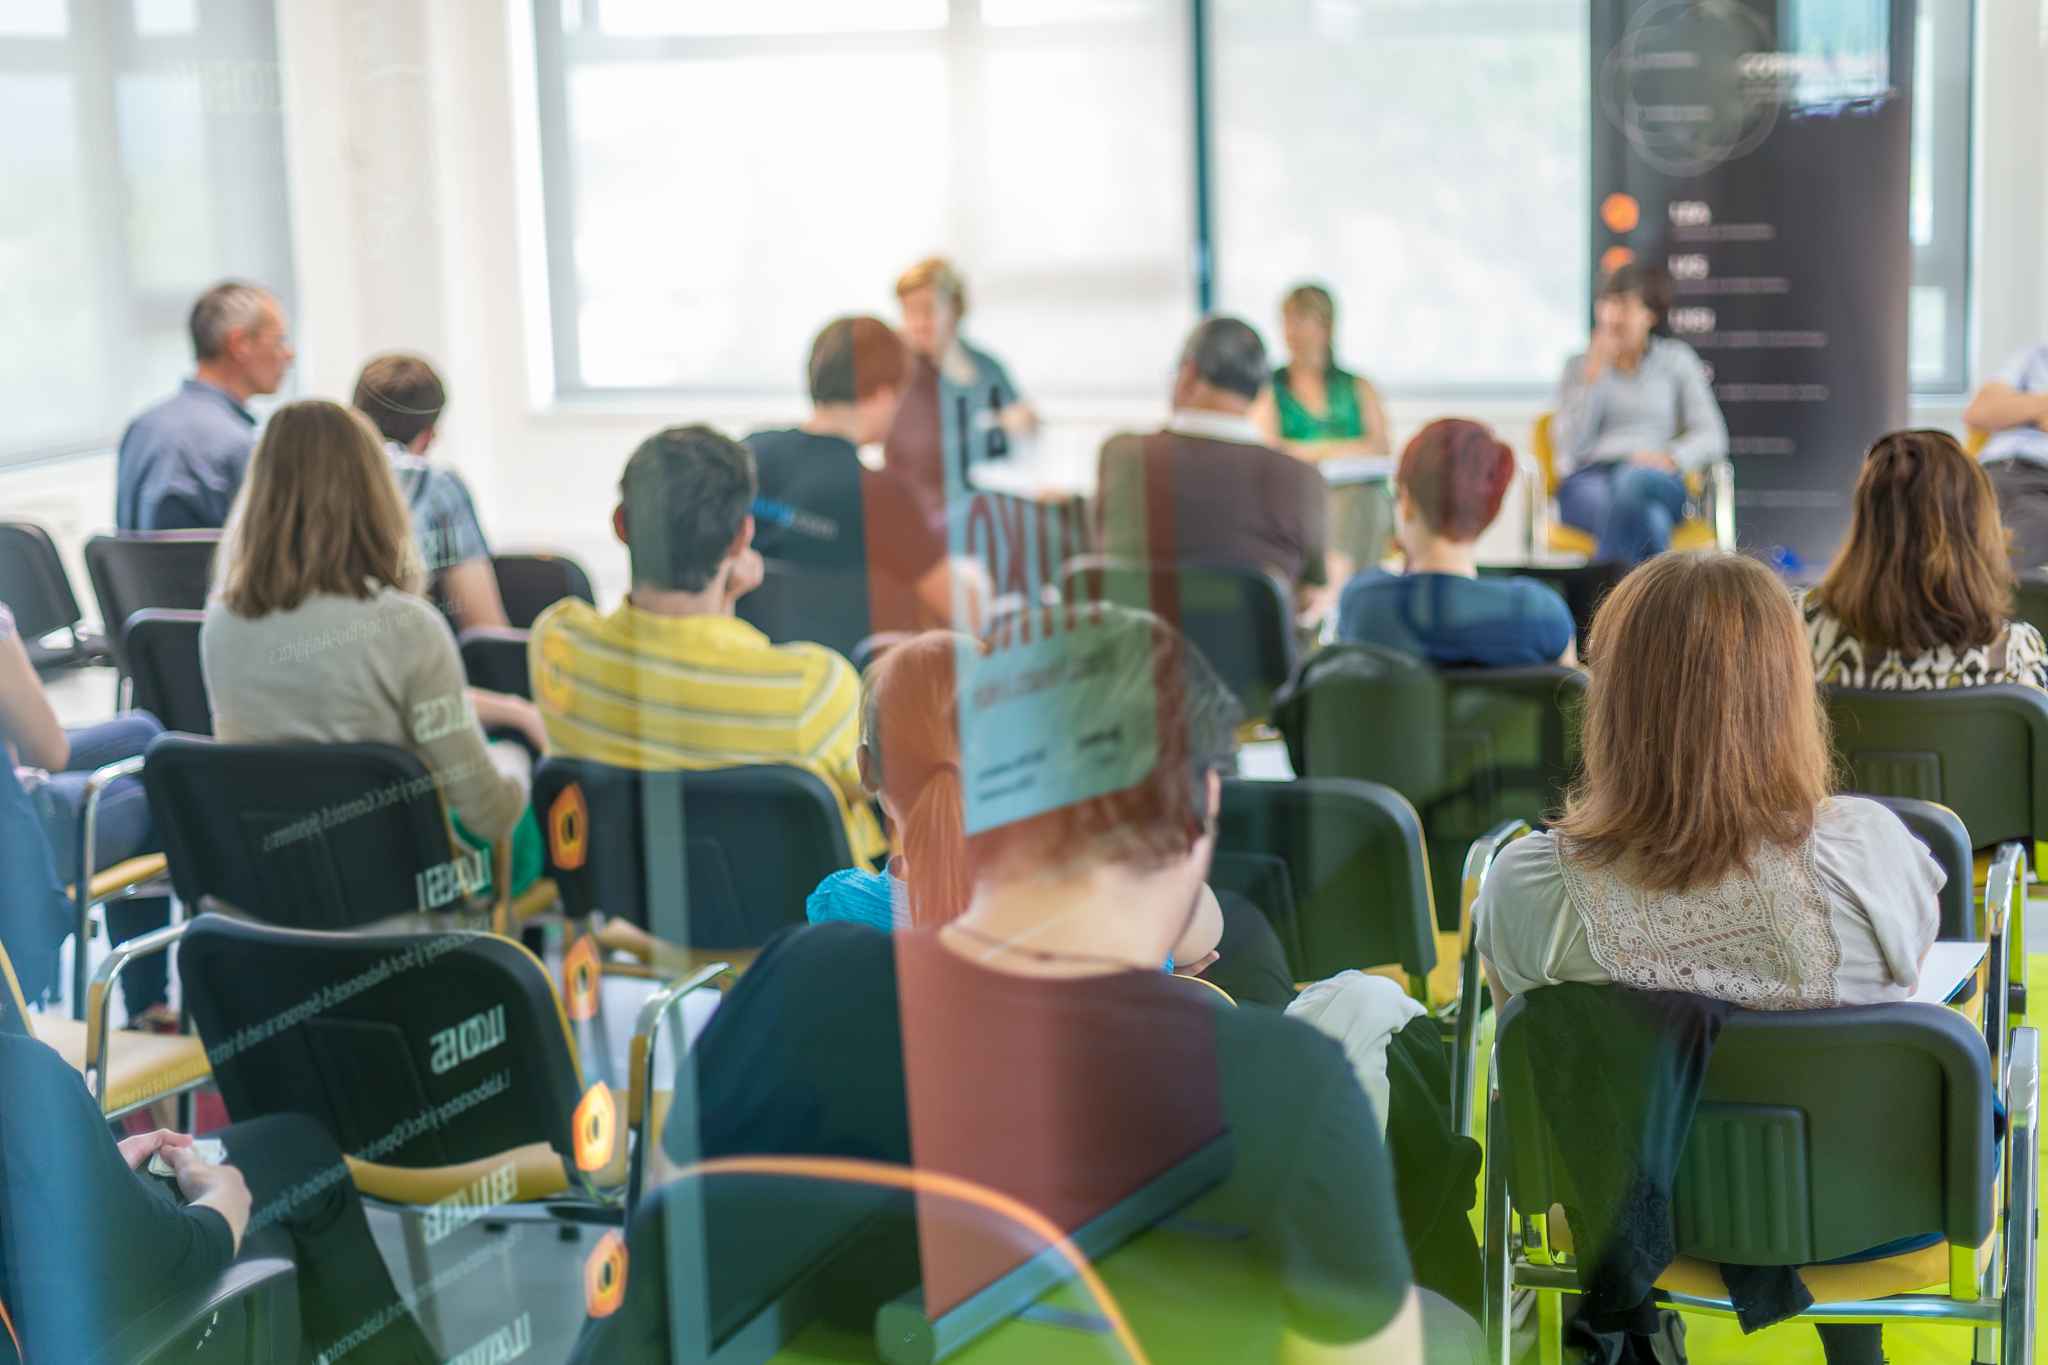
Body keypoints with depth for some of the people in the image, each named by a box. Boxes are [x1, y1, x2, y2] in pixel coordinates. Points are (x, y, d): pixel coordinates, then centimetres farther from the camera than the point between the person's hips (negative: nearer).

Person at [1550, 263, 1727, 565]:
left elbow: (1713, 437, 7)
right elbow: (1569, 446, 1)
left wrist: (1670, 458, -13)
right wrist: (1593, 375, -2)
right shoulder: (1580, 366, 17)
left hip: (1657, 481, 1)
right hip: (1588, 480, 0)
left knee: (1633, 479, -40)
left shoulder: (1676, 360, 17)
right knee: (1649, 520, -38)